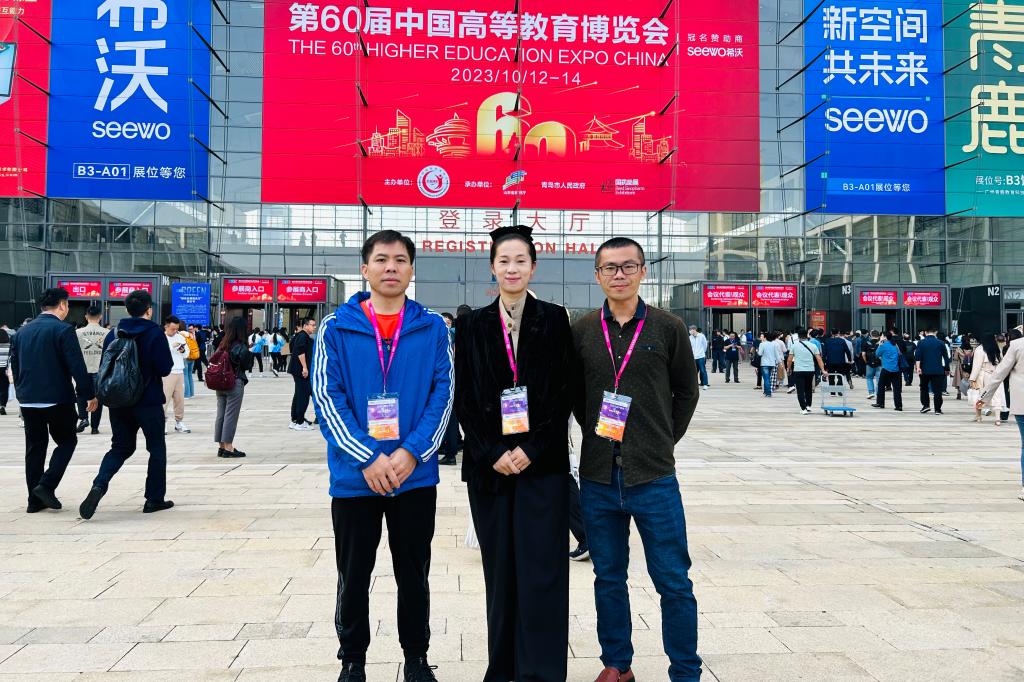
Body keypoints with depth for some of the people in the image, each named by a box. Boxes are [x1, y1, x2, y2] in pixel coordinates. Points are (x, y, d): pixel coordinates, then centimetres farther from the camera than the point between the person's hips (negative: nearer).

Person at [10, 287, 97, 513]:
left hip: (28, 399, 6)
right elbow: (77, 366, -16)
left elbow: (15, 366, 17)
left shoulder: (22, 331, 10)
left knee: (34, 447, 11)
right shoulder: (63, 330, -11)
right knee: (67, 441, 9)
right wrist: (89, 394, -10)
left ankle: (35, 499, 13)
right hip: (57, 399, -6)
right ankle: (47, 485, -6)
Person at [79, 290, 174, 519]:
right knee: (157, 448, 10)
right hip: (149, 401, -5)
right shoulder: (156, 333, -11)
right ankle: (155, 498, 13)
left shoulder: (114, 334, 5)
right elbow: (165, 369, -15)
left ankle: (99, 485, -8)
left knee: (120, 447, 15)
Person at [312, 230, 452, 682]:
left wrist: (411, 452, -14)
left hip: (416, 475, 1)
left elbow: (443, 394, -2)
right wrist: (367, 459, -15)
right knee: (353, 575, 13)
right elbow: (327, 397, -7)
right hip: (353, 475, 0)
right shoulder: (336, 327, -1)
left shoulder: (433, 328, 1)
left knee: (414, 573, 13)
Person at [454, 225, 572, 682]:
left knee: (540, 570, -3)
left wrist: (531, 449, -11)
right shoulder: (473, 324, 6)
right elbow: (464, 397, 3)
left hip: (542, 463, -1)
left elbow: (564, 392, -1)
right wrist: (494, 453, -8)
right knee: (499, 569, 8)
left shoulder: (554, 319, 3)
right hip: (489, 465, 2)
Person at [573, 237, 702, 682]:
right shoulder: (581, 331, 3)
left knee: (673, 581, 4)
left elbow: (686, 391, 8)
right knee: (608, 578, 14)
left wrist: (664, 441, 6)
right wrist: (597, 434, 6)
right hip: (598, 478, 2)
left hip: (654, 477, -2)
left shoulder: (668, 328, -1)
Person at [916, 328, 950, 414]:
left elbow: (917, 356, -11)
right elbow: (946, 357, 7)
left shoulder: (921, 343, 0)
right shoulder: (940, 343, 3)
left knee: (924, 388, 17)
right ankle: (938, 409, 1)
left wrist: (918, 367, -13)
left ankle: (925, 405, 5)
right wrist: (947, 369, 16)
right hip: (938, 371, 0)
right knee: (937, 390, 2)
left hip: (925, 370, 0)